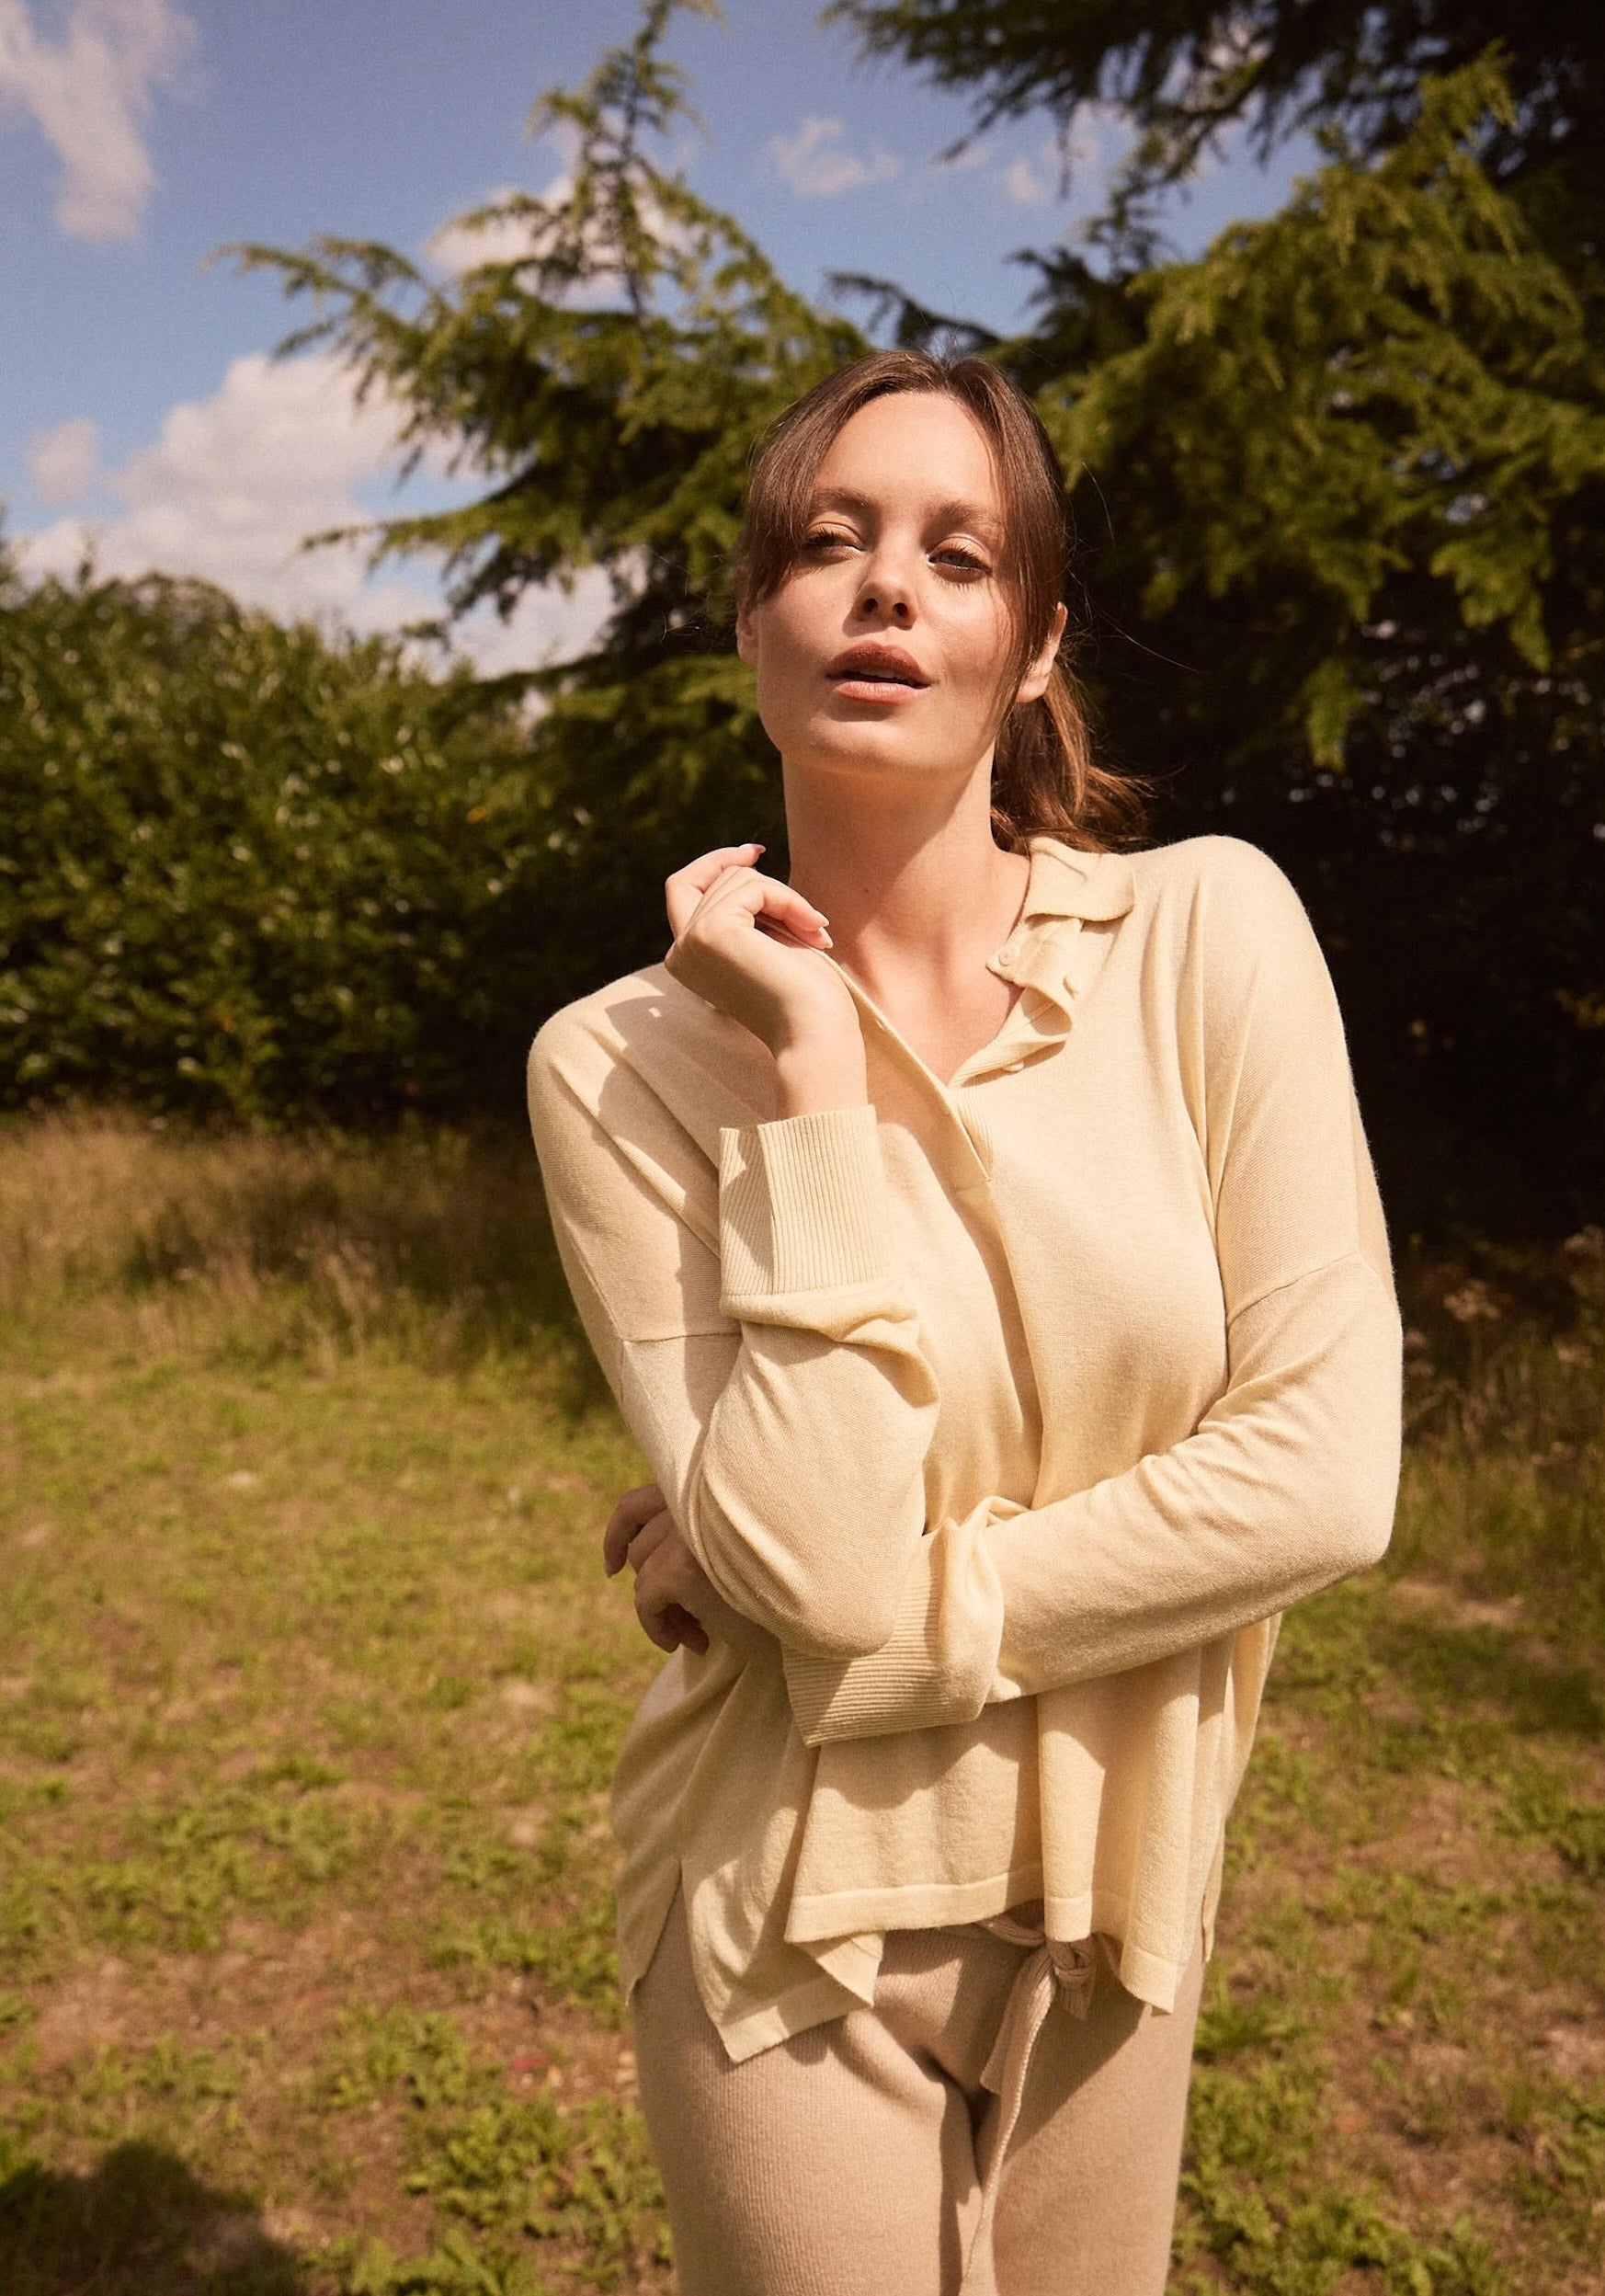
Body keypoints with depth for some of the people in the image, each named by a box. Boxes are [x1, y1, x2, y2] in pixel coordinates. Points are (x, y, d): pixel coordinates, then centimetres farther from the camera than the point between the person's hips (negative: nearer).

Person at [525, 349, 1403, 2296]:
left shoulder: (1210, 931, -11)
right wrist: (810, 1071, -24)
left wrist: (896, 1607, -16)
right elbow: (817, 1556, -22)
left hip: (1114, 1887, 2)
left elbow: (1325, 1472, -15)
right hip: (800, 1907, -2)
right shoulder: (620, 1059, -13)